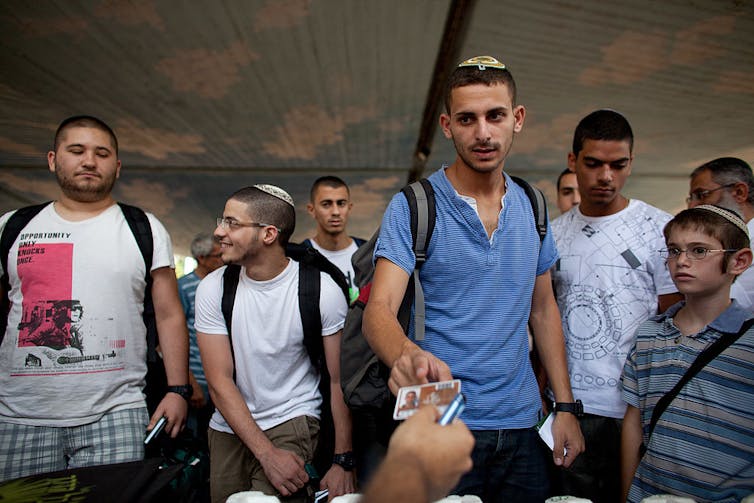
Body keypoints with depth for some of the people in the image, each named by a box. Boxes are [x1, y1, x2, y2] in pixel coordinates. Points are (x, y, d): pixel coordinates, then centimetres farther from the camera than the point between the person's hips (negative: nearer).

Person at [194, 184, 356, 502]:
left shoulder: (321, 290, -14)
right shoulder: (213, 288, -7)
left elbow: (339, 381, -9)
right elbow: (219, 381, -10)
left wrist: (342, 461, -9)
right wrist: (267, 454, -18)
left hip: (291, 424, -3)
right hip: (228, 428, 3)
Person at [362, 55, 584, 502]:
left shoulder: (533, 207, 5)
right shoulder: (412, 208, -10)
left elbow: (544, 308, 11)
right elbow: (379, 309, -19)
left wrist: (566, 406, 6)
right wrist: (407, 356, -41)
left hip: (522, 422, 5)